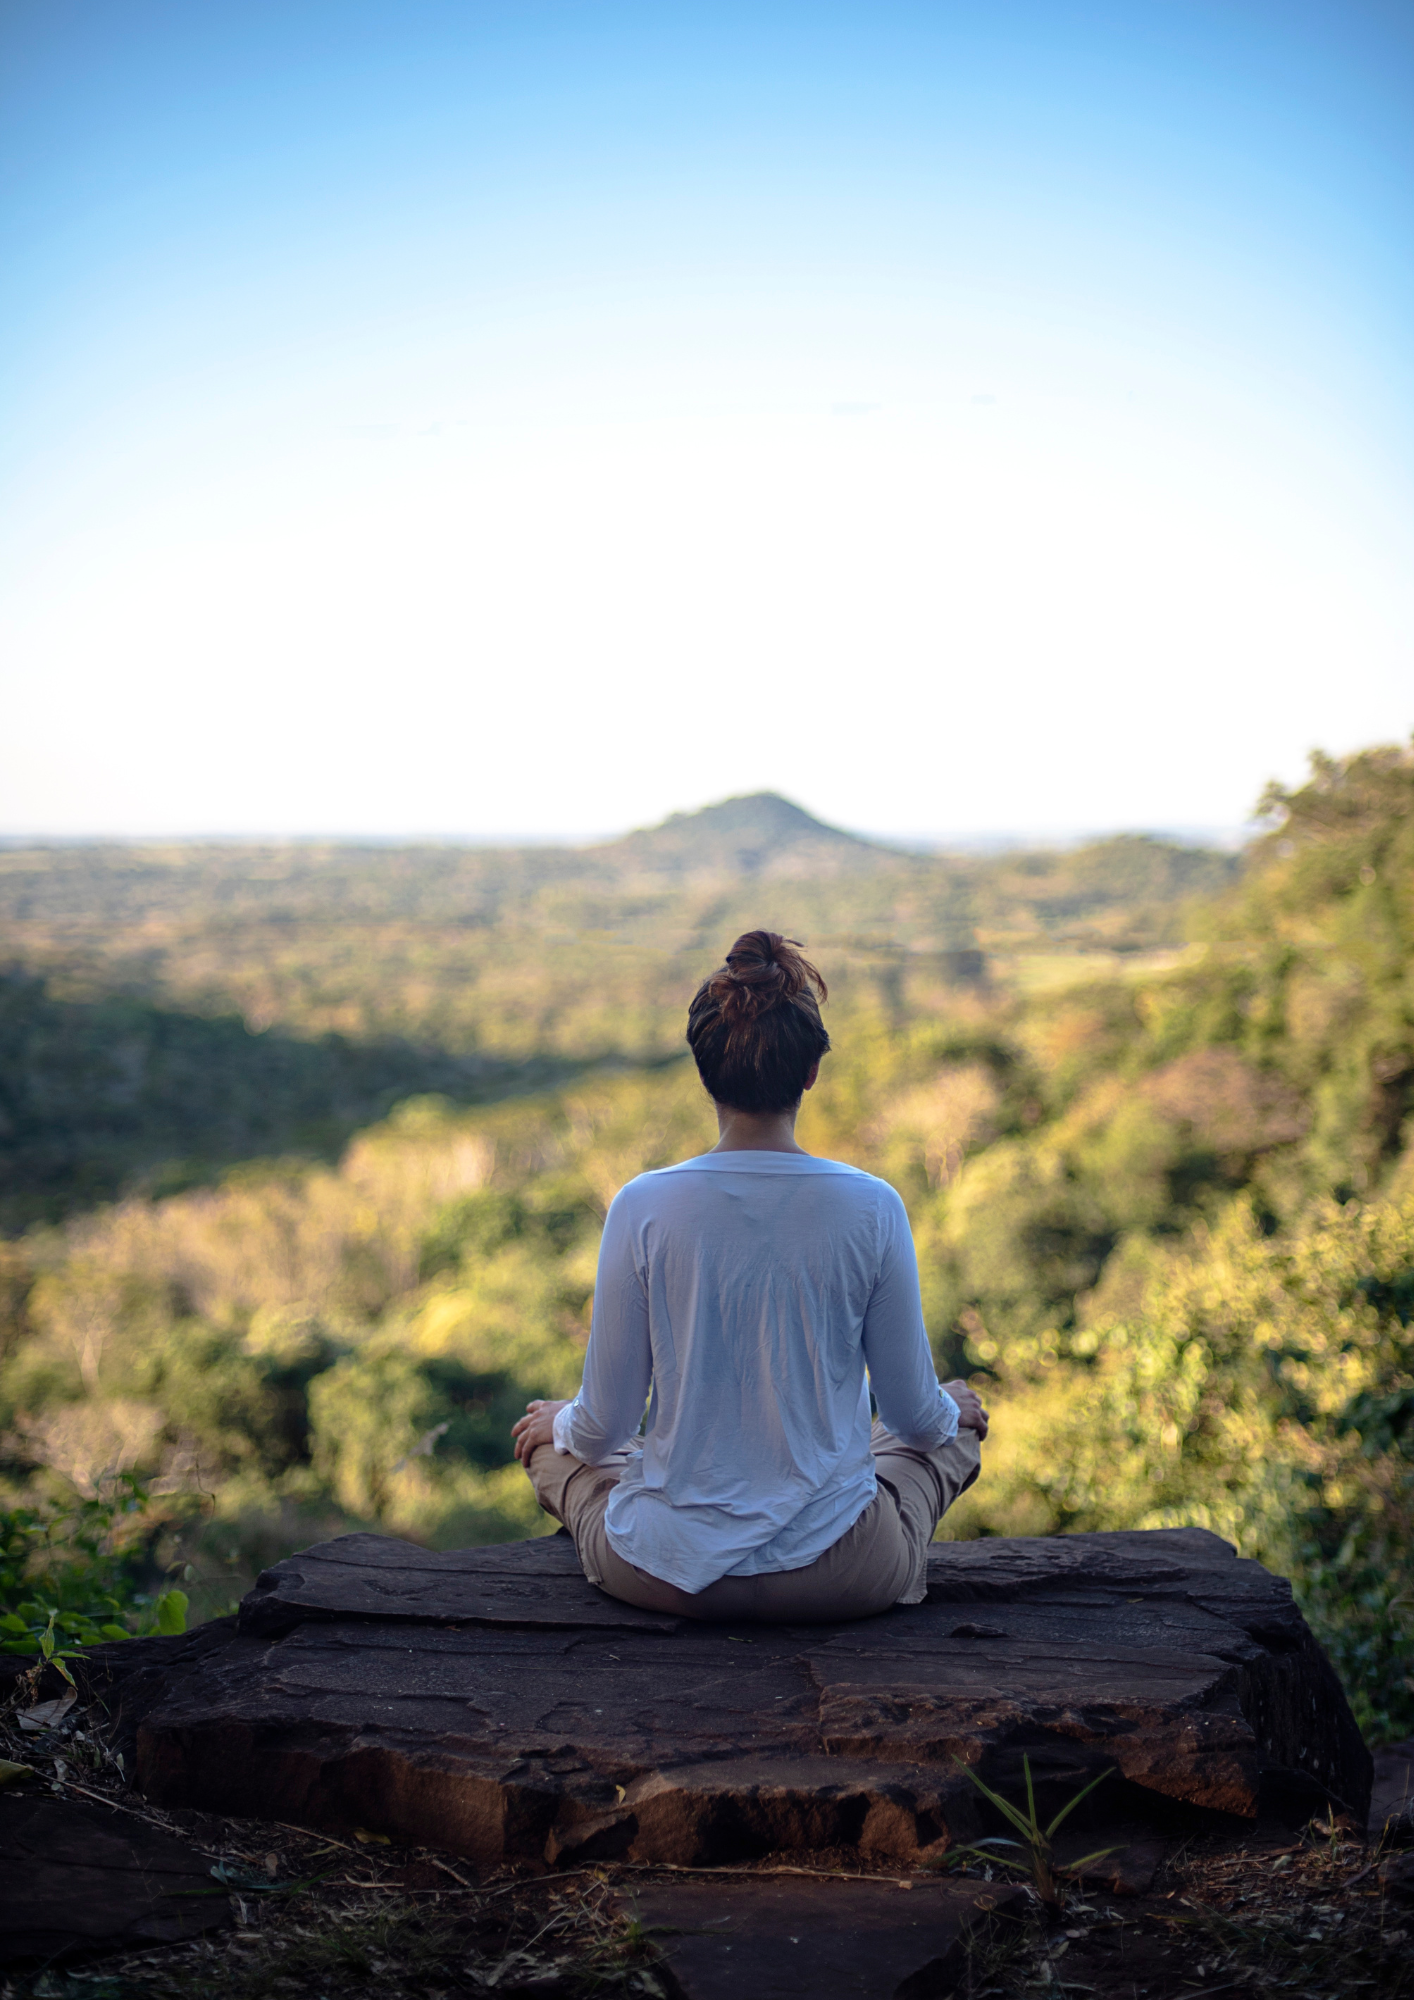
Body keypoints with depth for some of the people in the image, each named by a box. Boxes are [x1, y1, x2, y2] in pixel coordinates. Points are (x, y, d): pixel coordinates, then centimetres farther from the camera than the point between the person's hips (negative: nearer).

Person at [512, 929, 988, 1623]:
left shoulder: (643, 1207, -14)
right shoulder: (871, 1208, -13)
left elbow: (605, 1424, -6)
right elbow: (914, 1415, -3)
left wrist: (561, 1424, 19)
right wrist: (948, 1410, 22)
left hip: (666, 1574, 0)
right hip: (838, 1578, 0)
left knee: (546, 1434, 32)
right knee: (958, 1423, 31)